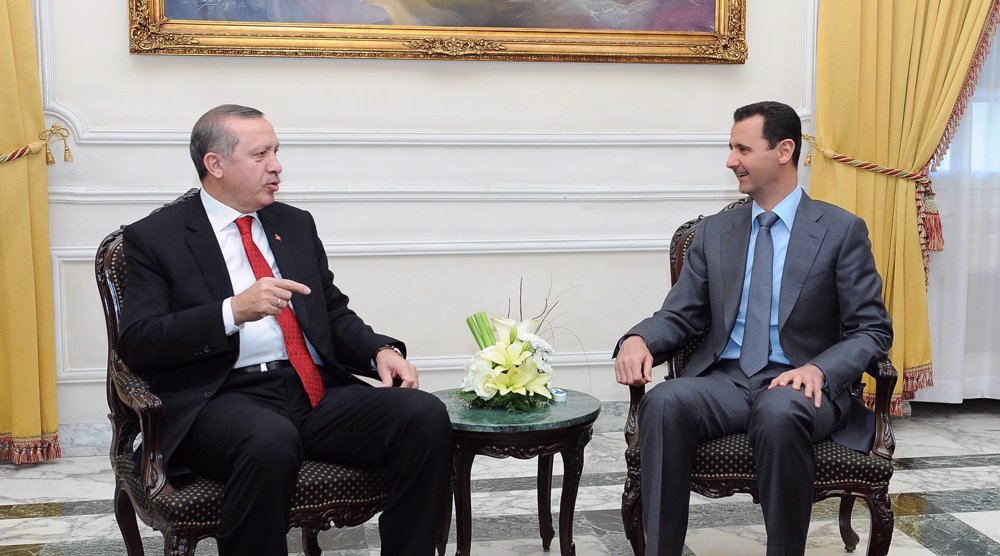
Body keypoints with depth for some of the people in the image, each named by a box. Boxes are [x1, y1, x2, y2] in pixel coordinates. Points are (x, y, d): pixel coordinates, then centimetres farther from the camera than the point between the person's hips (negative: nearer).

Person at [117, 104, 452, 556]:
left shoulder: (296, 224, 20)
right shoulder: (155, 238, 5)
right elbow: (136, 344, -5)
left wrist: (380, 351, 0)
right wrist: (233, 310, -18)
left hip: (317, 391, 5)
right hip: (224, 398, -4)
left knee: (425, 415, -21)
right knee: (270, 441, -39)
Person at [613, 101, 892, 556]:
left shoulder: (842, 230, 4)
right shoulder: (714, 232, 14)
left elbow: (873, 330, 1)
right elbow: (680, 315, 12)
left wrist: (819, 370, -19)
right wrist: (638, 339, -11)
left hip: (799, 385, -2)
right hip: (724, 380, 3)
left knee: (779, 413, -38)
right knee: (665, 402, -31)